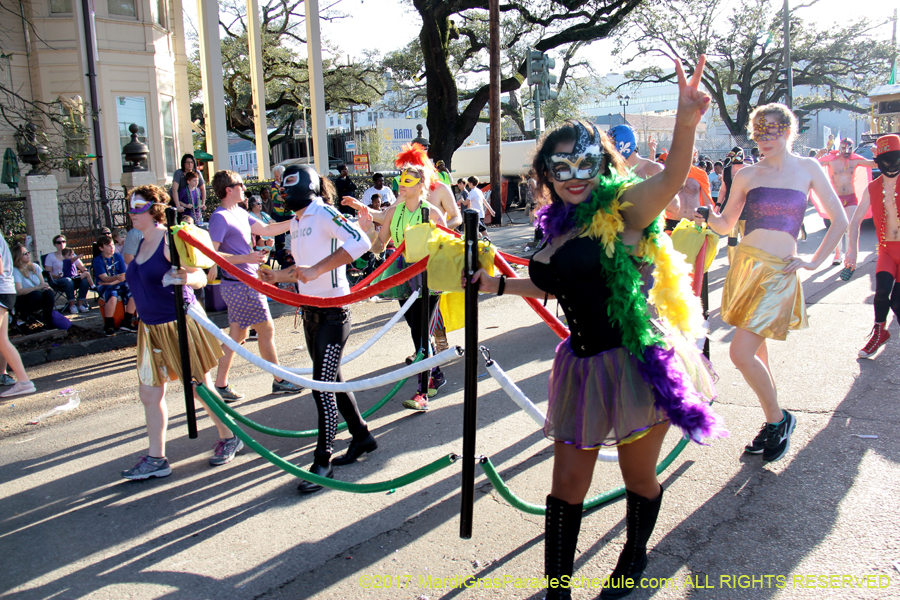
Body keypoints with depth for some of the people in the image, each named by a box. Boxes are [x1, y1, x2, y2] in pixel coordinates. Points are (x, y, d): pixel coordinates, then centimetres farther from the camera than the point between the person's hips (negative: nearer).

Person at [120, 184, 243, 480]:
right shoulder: (141, 244, 10)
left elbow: (201, 278, -22)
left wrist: (187, 278, -40)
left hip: (180, 324, -8)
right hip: (151, 328, 8)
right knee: (149, 393, 8)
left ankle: (228, 438, 25)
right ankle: (156, 458, 18)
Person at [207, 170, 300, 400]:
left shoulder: (240, 213, 12)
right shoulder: (220, 218, -16)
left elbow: (267, 230, 17)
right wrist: (246, 258, -27)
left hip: (245, 283, 9)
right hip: (242, 285, -9)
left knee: (237, 335, 13)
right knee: (267, 331, 1)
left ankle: (221, 386, 19)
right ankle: (280, 381, 14)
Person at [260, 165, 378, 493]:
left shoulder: (325, 214, -13)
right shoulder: (295, 223, 14)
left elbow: (360, 243, -31)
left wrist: (316, 269, -34)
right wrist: (276, 276, 7)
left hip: (333, 311, -9)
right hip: (309, 311, 9)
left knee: (323, 386, -8)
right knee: (332, 380, 15)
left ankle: (323, 463, 2)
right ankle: (362, 437, 31)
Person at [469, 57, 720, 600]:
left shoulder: (622, 206, -11)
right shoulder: (560, 226, 8)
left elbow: (672, 178, -31)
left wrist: (687, 120, -48)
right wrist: (499, 284, 23)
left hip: (636, 361, -6)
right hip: (584, 365, 6)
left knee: (639, 478, 14)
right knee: (568, 484, 11)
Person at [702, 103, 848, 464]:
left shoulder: (808, 169, 3)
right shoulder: (747, 175, 6)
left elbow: (839, 221, 7)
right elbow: (726, 225, 10)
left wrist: (815, 261, 2)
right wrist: (706, 214, -9)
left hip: (780, 272, -3)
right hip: (746, 265, 3)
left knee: (741, 353, -13)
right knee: (756, 353, 10)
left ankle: (777, 419, 10)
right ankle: (774, 422, 27)